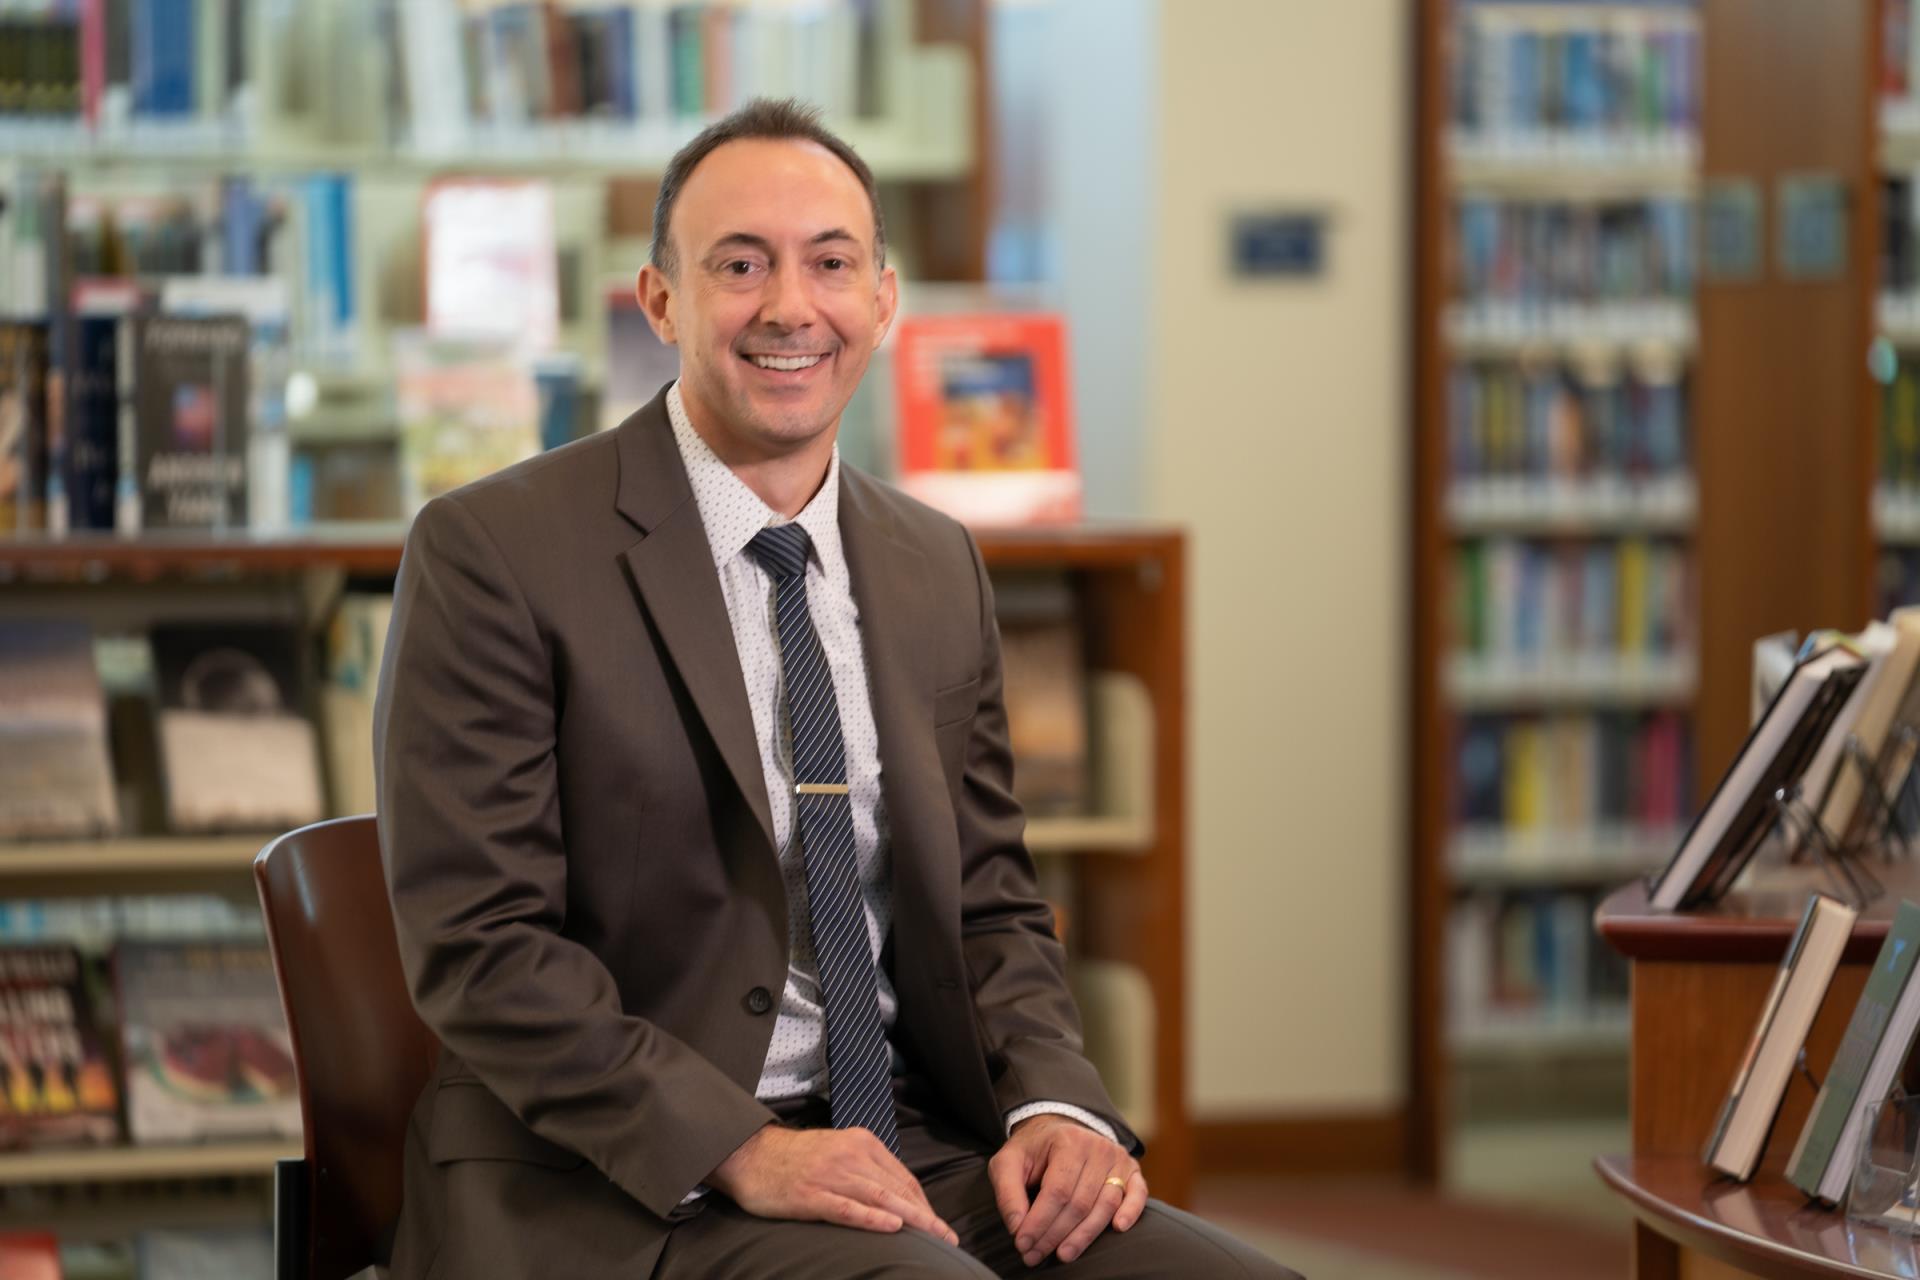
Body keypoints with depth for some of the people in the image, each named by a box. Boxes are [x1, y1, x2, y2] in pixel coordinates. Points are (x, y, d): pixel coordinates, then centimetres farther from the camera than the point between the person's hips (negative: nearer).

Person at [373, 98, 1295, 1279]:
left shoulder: (940, 571, 14)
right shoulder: (495, 553, -5)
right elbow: (477, 944, -10)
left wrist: (1053, 1104, -4)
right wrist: (739, 1150, -20)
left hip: (914, 1152, 6)